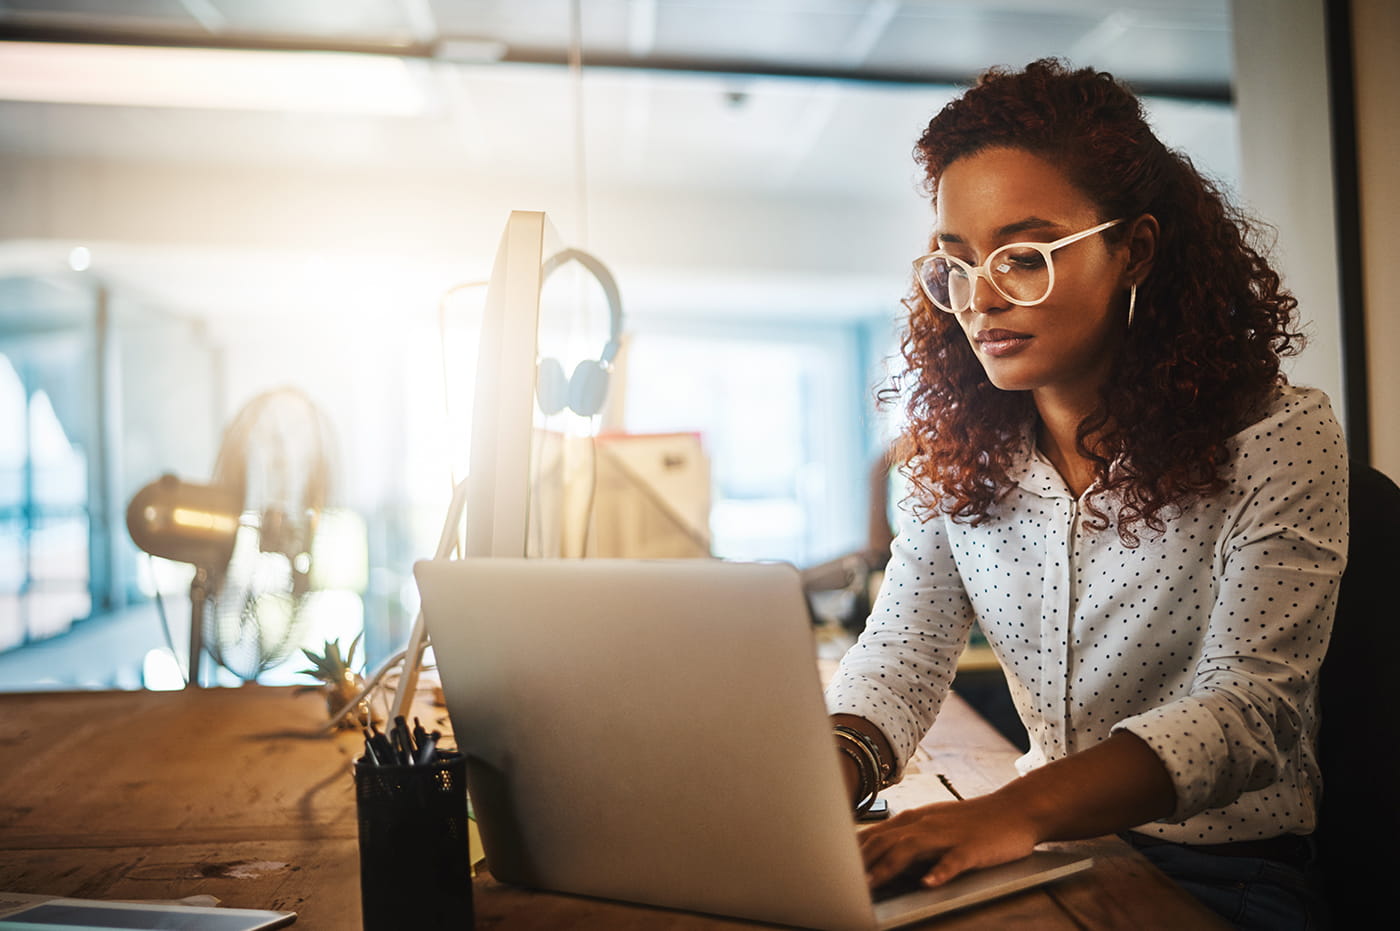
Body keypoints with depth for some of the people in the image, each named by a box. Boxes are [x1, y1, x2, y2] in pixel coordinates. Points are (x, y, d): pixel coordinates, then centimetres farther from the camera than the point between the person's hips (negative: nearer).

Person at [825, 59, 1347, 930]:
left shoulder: (1277, 438, -12)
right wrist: (824, 778, -26)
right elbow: (902, 652, -3)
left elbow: (1245, 705, -20)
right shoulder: (955, 453, 2)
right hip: (1046, 845, 3)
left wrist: (1018, 810, -37)